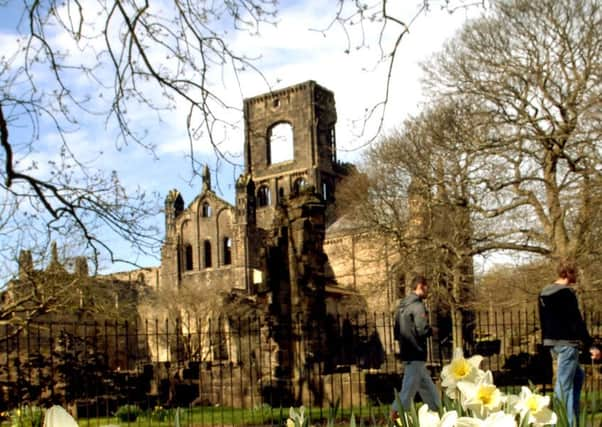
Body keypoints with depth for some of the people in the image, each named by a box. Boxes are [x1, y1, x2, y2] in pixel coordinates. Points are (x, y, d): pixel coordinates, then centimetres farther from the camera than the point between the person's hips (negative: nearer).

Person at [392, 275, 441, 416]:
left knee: (428, 389, 16)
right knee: (408, 390, -8)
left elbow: (397, 333, 18)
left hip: (406, 353, 9)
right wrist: (431, 330, -1)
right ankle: (396, 417, -9)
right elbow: (423, 330, -20)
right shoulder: (418, 305, -12)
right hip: (416, 354, -9)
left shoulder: (402, 305, 15)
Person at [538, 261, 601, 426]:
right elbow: (576, 322, -20)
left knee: (578, 375, 21)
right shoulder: (566, 293, -16)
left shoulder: (544, 292, 12)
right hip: (566, 343, -9)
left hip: (552, 342, 9)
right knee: (564, 384, -5)